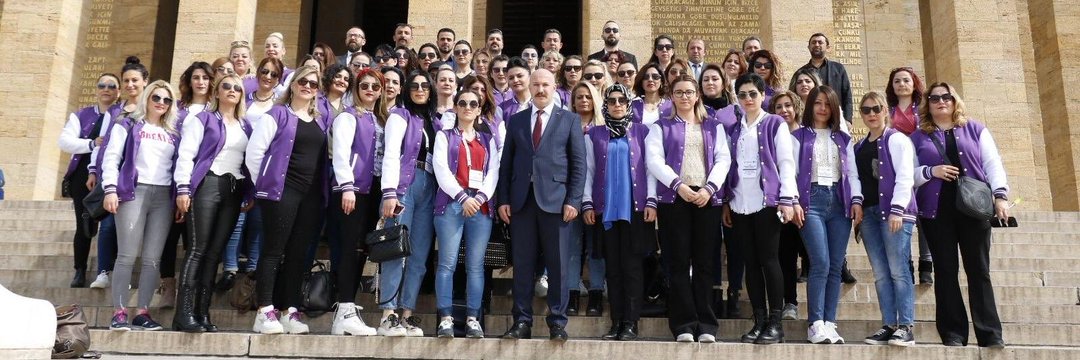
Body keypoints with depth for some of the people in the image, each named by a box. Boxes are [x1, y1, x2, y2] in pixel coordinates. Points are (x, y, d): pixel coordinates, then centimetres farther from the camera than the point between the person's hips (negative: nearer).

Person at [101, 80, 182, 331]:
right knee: (127, 255, -8)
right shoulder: (128, 125, 11)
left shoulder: (173, 134, 21)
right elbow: (111, 158, 3)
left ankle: (142, 313, 1)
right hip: (134, 192, -3)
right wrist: (110, 189, -10)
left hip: (164, 196, 3)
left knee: (152, 258, -1)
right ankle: (119, 313, -7)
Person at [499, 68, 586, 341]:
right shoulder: (516, 120, 14)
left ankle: (557, 323, 9)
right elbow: (506, 163, 11)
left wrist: (573, 200, -7)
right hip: (521, 200, 2)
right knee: (522, 264, 4)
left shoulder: (569, 120, 7)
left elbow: (578, 163, 2)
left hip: (555, 200, -2)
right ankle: (522, 322, 11)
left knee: (557, 265, 1)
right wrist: (503, 200, 2)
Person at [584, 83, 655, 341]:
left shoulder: (642, 132, 8)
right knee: (612, 266, 3)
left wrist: (651, 201, -4)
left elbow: (650, 168, 5)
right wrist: (587, 203, 0)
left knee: (632, 265, -2)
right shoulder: (594, 135, 11)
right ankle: (616, 322, 8)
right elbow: (589, 171, 8)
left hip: (635, 206, -1)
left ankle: (631, 323, 2)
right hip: (605, 207, 1)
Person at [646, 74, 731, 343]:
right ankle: (684, 325, -1)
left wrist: (709, 188, -9)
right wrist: (678, 185, -14)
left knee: (704, 263, 1)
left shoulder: (714, 126, 19)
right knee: (679, 262, -3)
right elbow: (654, 160, -1)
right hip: (673, 198, -1)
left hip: (707, 198, 2)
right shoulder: (661, 127, 12)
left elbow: (723, 159, 7)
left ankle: (706, 325, 4)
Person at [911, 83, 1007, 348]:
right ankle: (953, 334, 4)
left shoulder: (975, 129, 13)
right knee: (946, 271, 0)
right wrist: (931, 171, -12)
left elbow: (992, 164, 5)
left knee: (979, 270, 0)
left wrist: (1000, 195, -7)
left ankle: (990, 334, 3)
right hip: (936, 211, 0)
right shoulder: (918, 137, 11)